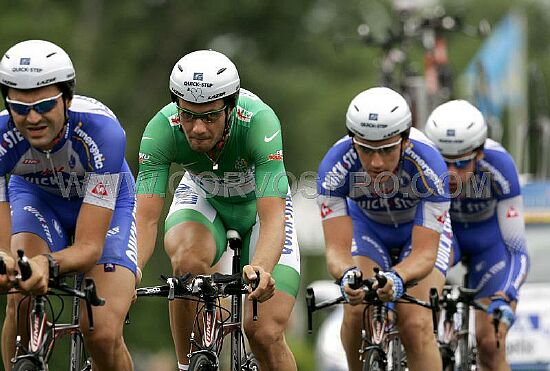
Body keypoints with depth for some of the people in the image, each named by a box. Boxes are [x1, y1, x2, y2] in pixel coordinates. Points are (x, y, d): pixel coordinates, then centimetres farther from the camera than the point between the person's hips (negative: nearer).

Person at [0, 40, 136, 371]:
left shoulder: (101, 129, -39)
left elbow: (89, 246, -38)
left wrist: (48, 264, -60)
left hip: (106, 199, -1)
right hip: (35, 195, 1)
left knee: (103, 335, -19)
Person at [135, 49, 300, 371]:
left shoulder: (259, 121, -38)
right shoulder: (162, 128, -32)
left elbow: (272, 217, -45)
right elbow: (146, 218, -36)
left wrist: (261, 269, -64)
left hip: (258, 203, -1)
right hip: (203, 197, 1)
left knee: (266, 336, -13)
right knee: (189, 261, -35)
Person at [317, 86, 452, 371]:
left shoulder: (429, 166, -37)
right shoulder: (335, 166, -34)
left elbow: (425, 253, -37)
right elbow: (337, 248, -34)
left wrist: (396, 278, -59)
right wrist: (347, 275, -57)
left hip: (422, 228, -1)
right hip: (367, 225, 1)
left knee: (416, 324, -22)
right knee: (357, 312, -23)